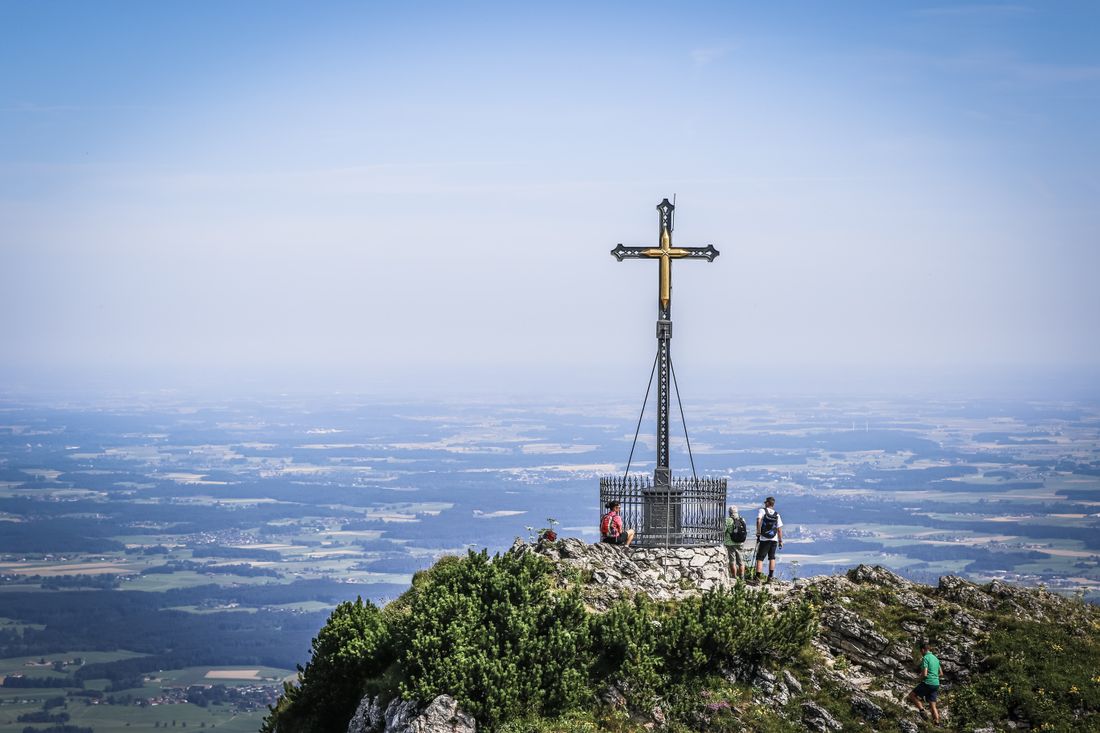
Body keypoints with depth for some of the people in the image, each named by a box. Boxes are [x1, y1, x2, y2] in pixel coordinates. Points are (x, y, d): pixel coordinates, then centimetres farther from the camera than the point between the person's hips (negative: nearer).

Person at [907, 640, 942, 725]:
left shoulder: (925, 658, -11)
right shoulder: (935, 658, 13)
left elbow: (924, 674, -17)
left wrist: (920, 675, 4)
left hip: (927, 683, -7)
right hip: (936, 684, 7)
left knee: (912, 695, 10)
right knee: (933, 706, 11)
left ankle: (922, 709, -8)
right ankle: (937, 723, 4)